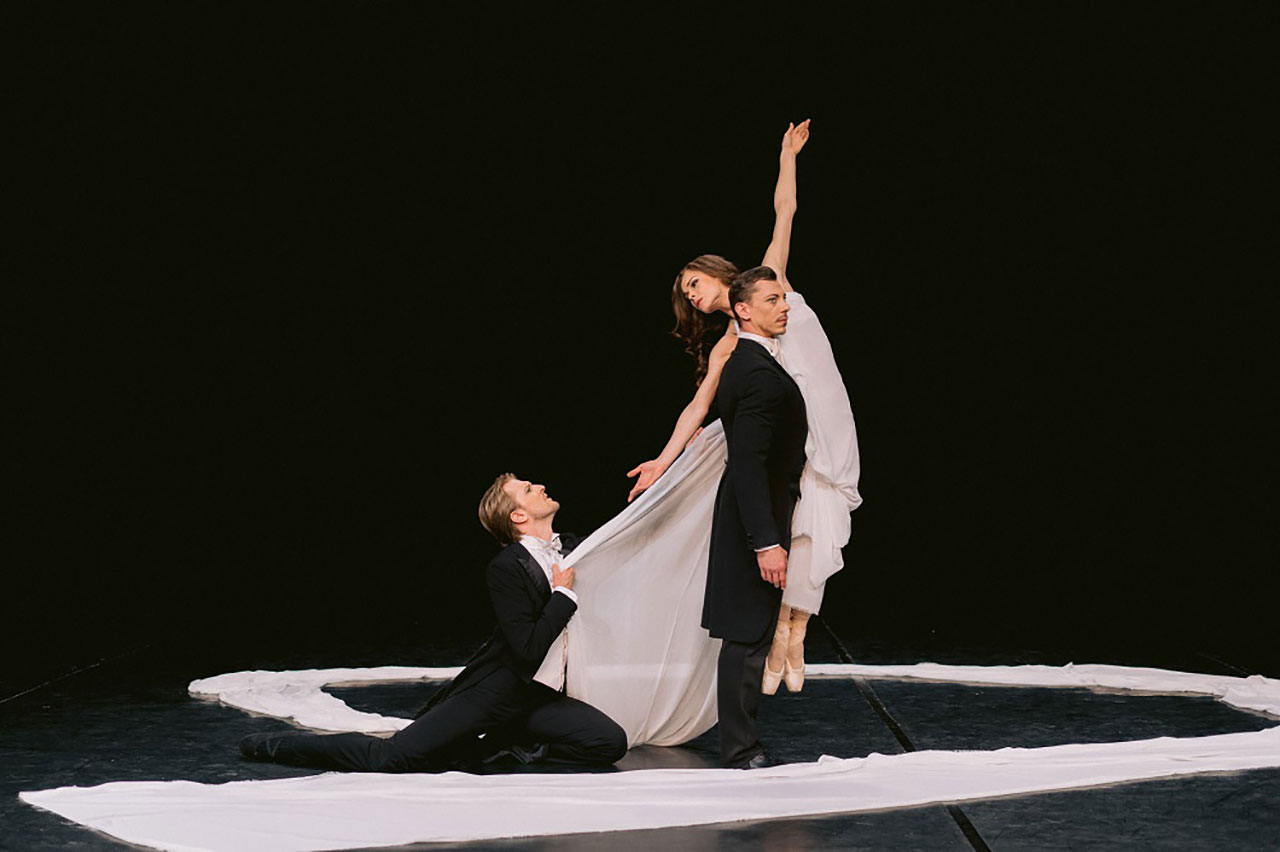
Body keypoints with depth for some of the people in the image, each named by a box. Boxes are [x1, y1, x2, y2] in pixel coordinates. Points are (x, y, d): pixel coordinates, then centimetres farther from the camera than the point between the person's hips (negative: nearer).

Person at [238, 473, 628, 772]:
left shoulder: (571, 547, 8)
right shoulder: (505, 569, -15)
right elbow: (528, 651, -22)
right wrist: (564, 593, -15)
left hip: (541, 698, 7)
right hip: (495, 691, -7)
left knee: (610, 743, -16)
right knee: (390, 758, -16)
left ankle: (497, 743, 0)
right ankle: (272, 745, 5)